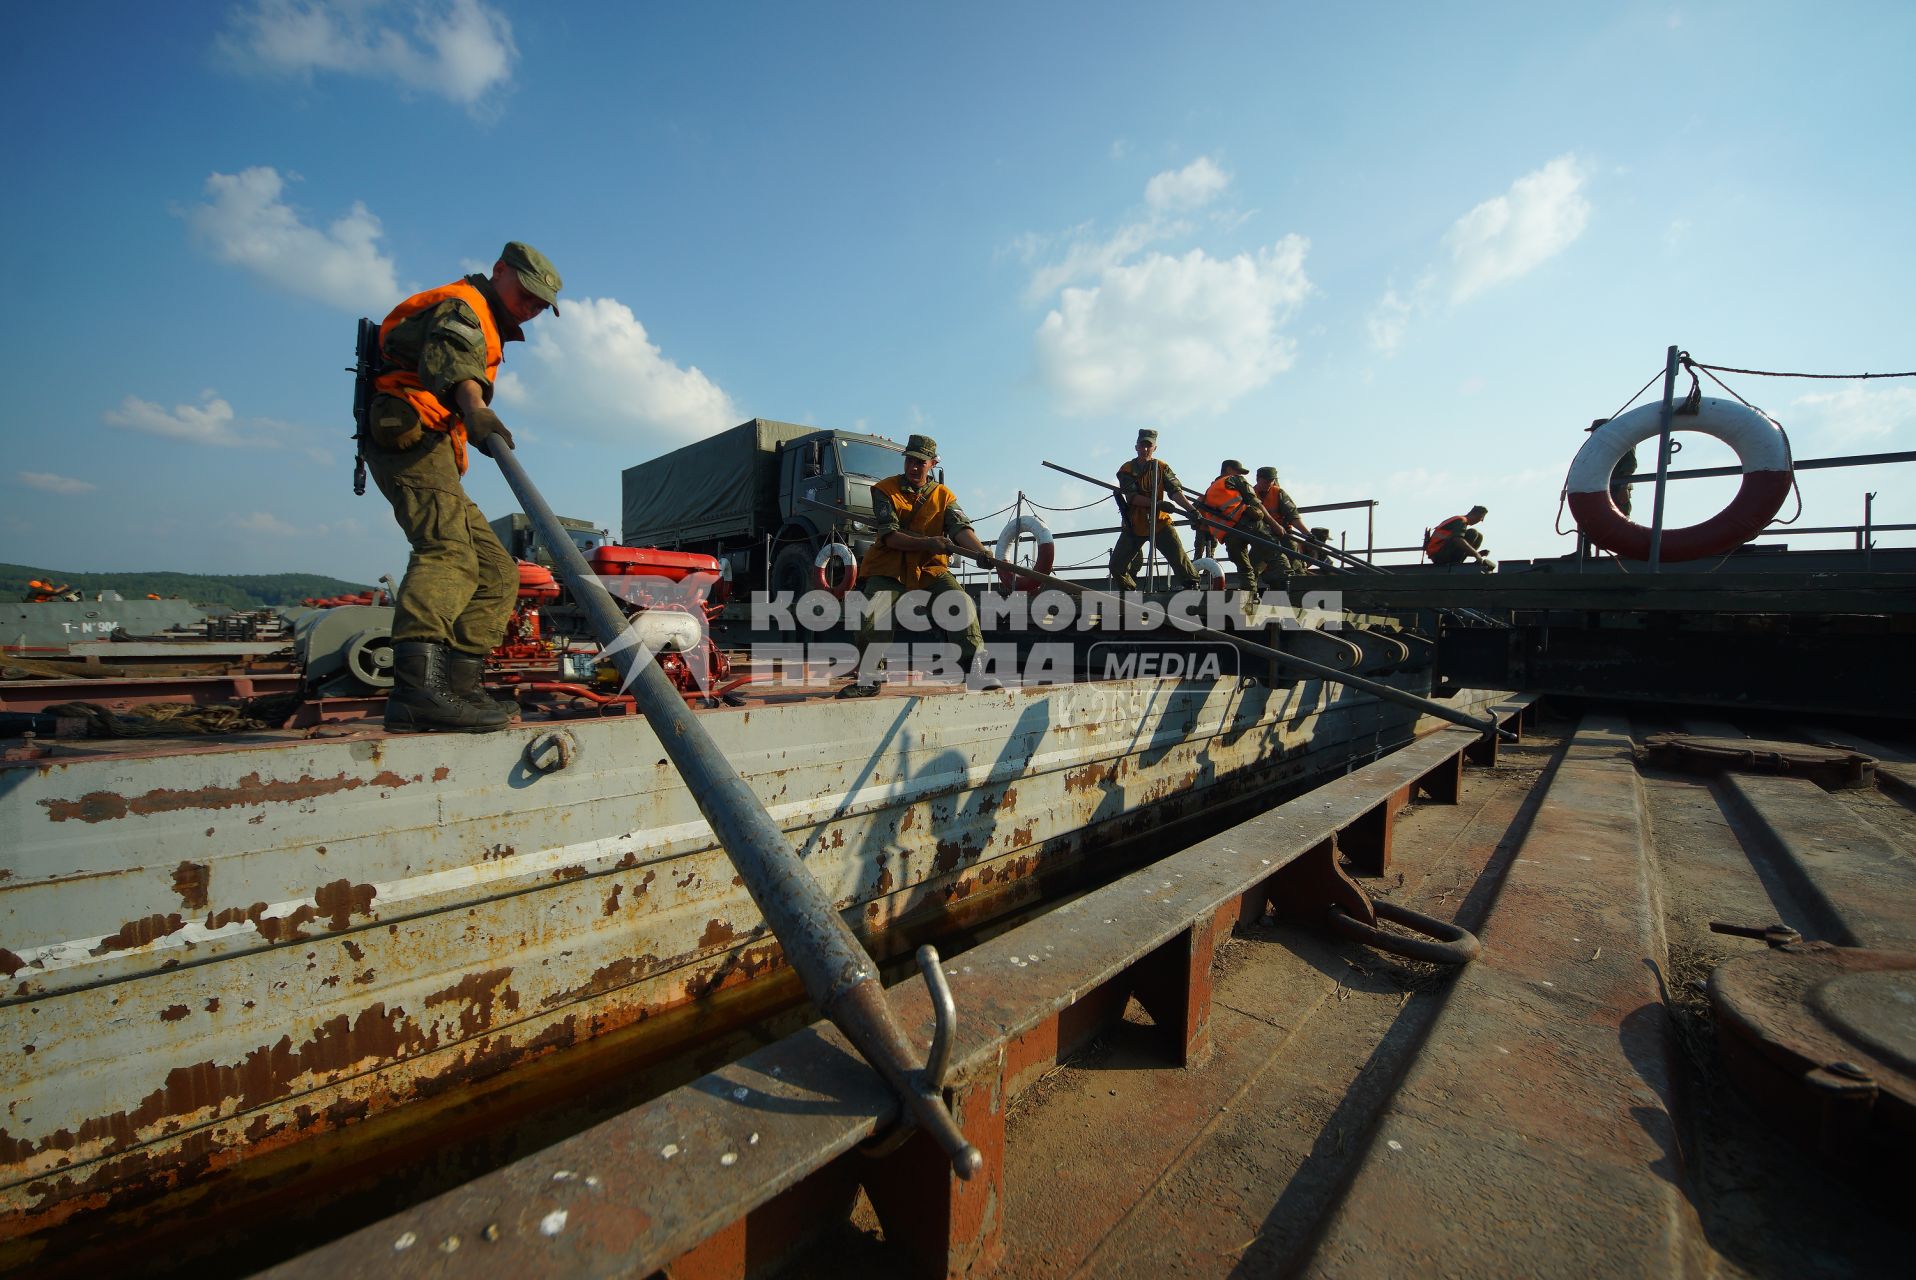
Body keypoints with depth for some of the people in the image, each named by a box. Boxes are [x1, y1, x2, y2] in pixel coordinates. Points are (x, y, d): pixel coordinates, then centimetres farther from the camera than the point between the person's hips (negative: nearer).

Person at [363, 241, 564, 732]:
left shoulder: (486, 331, 34)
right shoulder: (463, 303, 2)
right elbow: (453, 359, -21)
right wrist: (474, 409, -39)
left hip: (430, 453, 10)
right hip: (410, 437, -10)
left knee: (497, 571, 3)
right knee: (448, 550, -31)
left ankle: (456, 686, -4)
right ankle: (418, 684, -48)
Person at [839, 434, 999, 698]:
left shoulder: (944, 496, 6)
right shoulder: (884, 490, 0)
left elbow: (961, 529, -11)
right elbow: (889, 537, -12)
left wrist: (981, 551, -33)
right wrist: (927, 543, -27)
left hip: (930, 568, 2)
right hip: (889, 568, -1)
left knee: (964, 605, -18)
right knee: (872, 616, -21)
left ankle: (977, 670, -8)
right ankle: (866, 680, 0)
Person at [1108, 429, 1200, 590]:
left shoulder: (1162, 468, 4)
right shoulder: (1126, 470, 1)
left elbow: (1175, 490, -9)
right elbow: (1132, 497, -12)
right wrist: (1157, 503, -27)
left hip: (1159, 522, -1)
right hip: (1134, 524, 1)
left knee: (1179, 558, -15)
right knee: (1116, 566, 1)